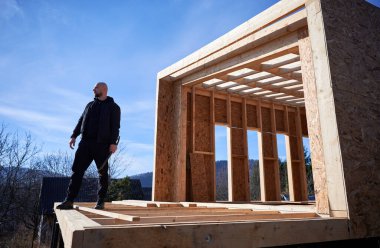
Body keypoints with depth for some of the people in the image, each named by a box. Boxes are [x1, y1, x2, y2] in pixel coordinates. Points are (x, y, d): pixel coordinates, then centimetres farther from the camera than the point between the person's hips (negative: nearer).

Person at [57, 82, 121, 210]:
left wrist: (113, 143, -17)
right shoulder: (90, 105, 22)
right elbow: (81, 121, 20)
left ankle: (100, 202, 10)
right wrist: (74, 136, 9)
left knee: (103, 173, 2)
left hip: (102, 144, -5)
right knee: (77, 170, -2)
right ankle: (69, 200, 0)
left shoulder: (113, 107, 3)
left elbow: (115, 126, -6)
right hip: (86, 142, 5)